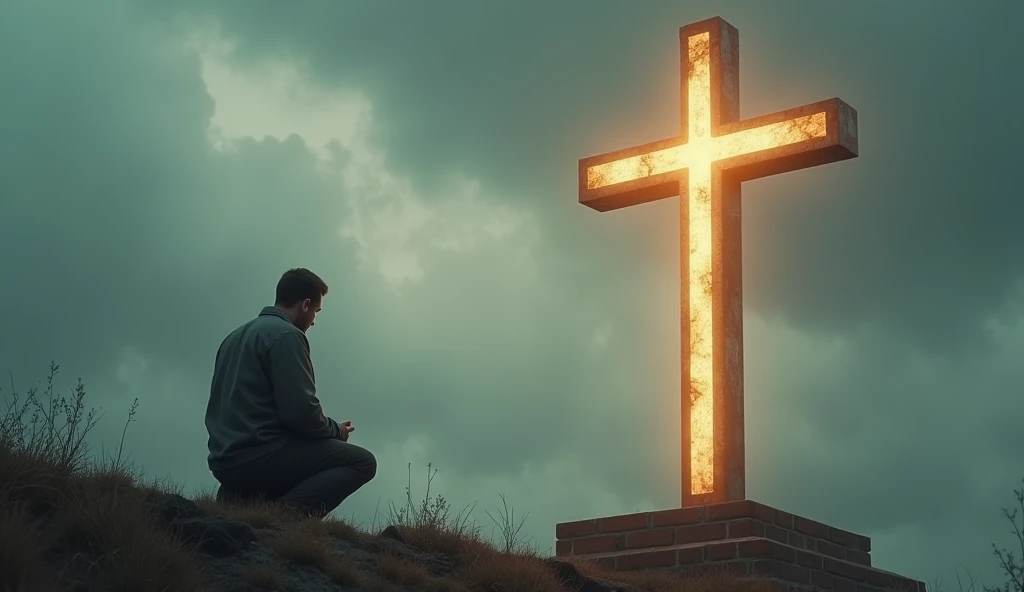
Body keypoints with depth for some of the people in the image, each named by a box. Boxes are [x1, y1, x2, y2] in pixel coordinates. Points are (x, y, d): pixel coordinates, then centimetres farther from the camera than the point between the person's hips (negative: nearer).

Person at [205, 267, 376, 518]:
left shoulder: (236, 336, 21)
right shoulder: (286, 335, -8)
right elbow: (301, 411, -17)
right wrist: (336, 431, 3)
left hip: (225, 460, 9)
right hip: (259, 455, -9)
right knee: (362, 461, -5)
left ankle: (241, 496, 8)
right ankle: (290, 510, -25)